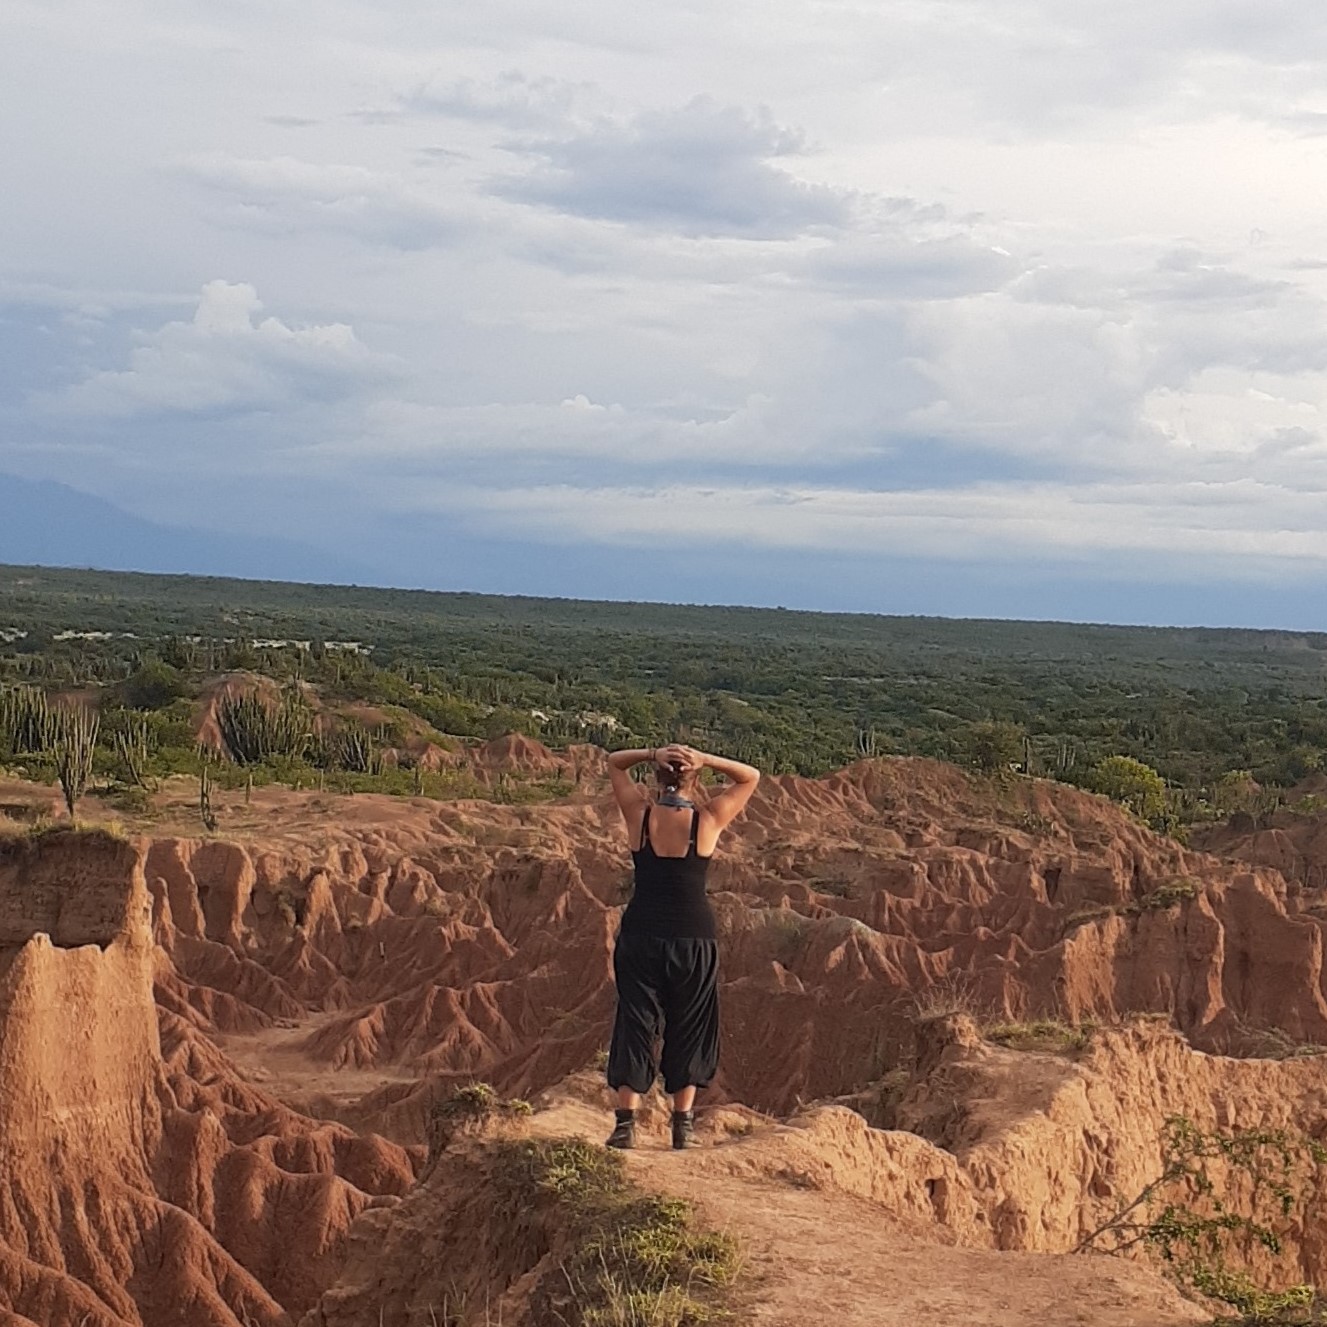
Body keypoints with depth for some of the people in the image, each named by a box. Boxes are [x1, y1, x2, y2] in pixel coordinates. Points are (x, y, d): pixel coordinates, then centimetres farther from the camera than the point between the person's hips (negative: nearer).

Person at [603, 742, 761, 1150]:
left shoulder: (640, 815, -4)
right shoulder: (707, 821, -6)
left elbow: (614, 762, 13)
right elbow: (750, 777, 8)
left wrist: (652, 754, -5)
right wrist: (705, 759, -7)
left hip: (641, 936, 1)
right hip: (694, 939, 0)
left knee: (634, 1023, 7)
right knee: (687, 1029, 12)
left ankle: (626, 1122, 1)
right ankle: (683, 1124, 13)